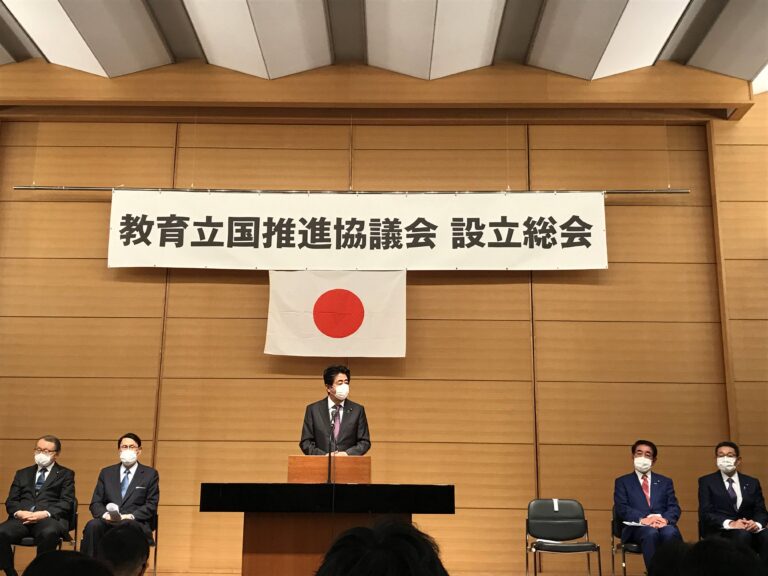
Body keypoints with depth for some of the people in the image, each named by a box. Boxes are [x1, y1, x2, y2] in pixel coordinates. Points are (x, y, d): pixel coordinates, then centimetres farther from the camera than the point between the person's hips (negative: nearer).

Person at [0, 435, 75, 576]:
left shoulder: (65, 474, 14)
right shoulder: (22, 474, 26)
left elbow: (67, 502, 2)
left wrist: (45, 513, -16)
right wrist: (18, 512, -8)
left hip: (50, 518, -3)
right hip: (22, 519, 3)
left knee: (49, 532, -38)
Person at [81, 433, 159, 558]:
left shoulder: (150, 474, 11)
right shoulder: (106, 473, 19)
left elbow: (151, 505, 4)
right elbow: (95, 503, 13)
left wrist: (130, 516, -13)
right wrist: (105, 514, -10)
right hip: (108, 521, 3)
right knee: (93, 525, -31)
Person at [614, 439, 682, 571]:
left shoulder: (665, 482, 23)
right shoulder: (622, 482, 14)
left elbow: (674, 507, 9)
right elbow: (621, 509, 1)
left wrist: (665, 519, -15)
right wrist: (642, 519, -18)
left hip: (663, 524, 2)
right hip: (637, 528, -2)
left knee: (671, 533, -35)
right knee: (651, 533, -37)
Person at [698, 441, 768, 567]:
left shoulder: (752, 482, 17)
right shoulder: (706, 481, 7)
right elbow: (705, 513, -3)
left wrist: (757, 524, -15)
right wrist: (730, 523, -20)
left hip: (750, 529, 3)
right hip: (720, 531, -3)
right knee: (742, 535, -35)